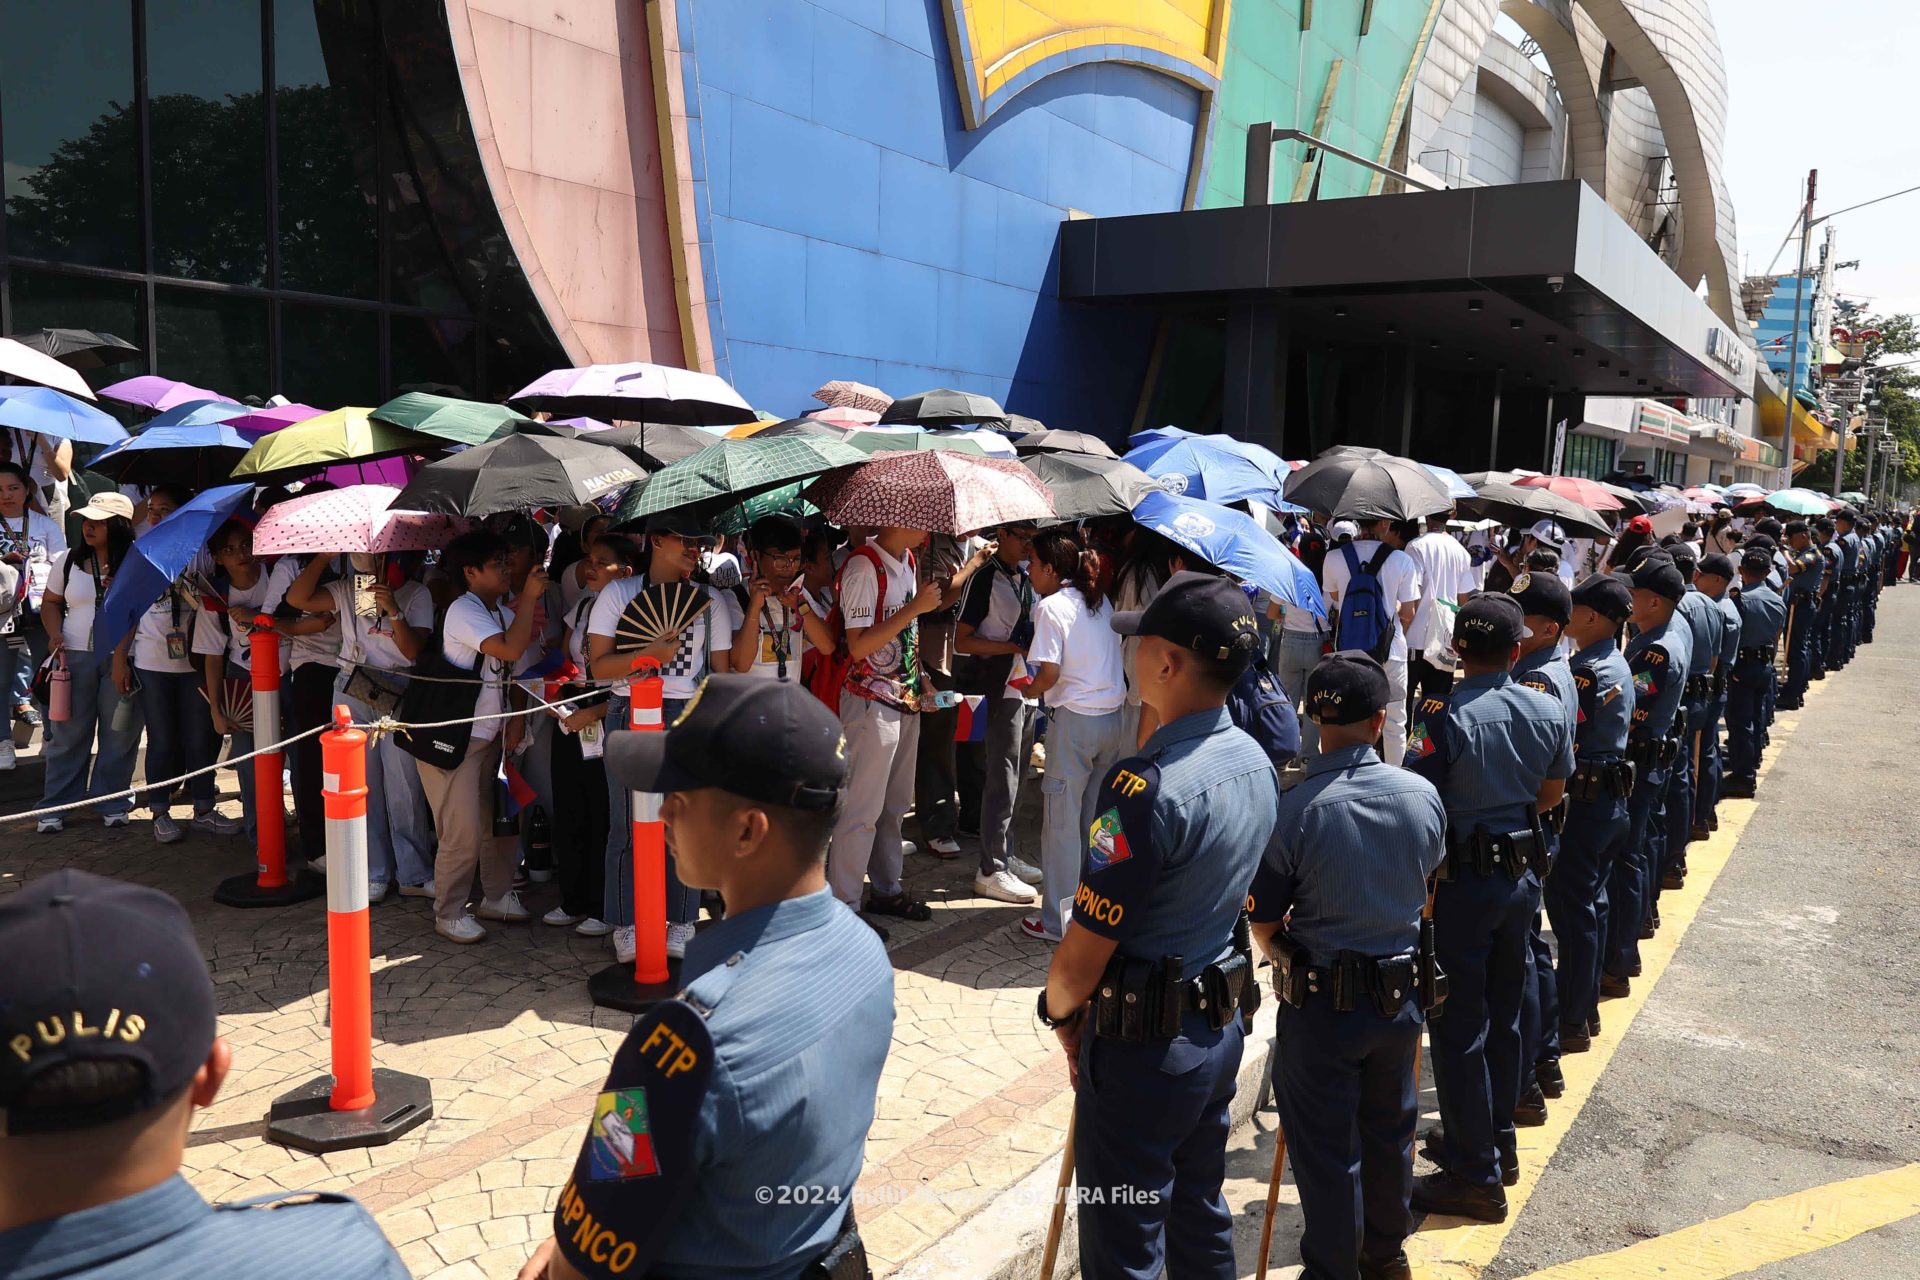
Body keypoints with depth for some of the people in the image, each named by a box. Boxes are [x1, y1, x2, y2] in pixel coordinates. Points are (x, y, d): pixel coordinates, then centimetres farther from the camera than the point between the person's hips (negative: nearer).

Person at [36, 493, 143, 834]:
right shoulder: (69, 561, 5)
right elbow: (50, 602, 16)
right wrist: (55, 634, -3)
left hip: (121, 659, -2)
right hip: (75, 656, 2)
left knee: (119, 735, 4)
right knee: (68, 735, 6)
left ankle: (112, 803, 18)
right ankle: (56, 805, 16)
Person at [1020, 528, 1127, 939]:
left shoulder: (1051, 606, -9)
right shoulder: (1100, 601, 11)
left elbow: (1049, 673, -16)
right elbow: (1113, 657, 11)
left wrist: (1030, 690, 5)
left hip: (1073, 718, -7)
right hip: (1113, 716, 7)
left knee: (1062, 823, 2)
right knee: (1098, 819, 16)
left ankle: (1058, 921, 9)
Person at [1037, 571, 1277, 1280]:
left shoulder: (1146, 786, -28)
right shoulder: (1255, 762, 0)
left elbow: (1084, 953, -23)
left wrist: (1059, 1010, -1)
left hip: (1141, 1045, -8)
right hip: (1219, 1028, 8)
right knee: (1201, 1216, 24)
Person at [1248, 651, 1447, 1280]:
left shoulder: (1293, 810, -23)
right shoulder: (1423, 795, -9)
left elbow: (1263, 927, -12)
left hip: (1321, 1000, -5)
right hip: (1402, 992, 5)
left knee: (1326, 1149, 11)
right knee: (1390, 1132, 23)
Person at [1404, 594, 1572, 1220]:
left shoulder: (1445, 715, -20)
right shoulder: (1549, 711, -1)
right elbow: (1550, 794, 11)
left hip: (1462, 880, -7)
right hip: (1523, 870, 7)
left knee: (1459, 1028, 3)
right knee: (1503, 1015, 20)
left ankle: (1476, 1175, 11)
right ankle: (1497, 1141, 35)